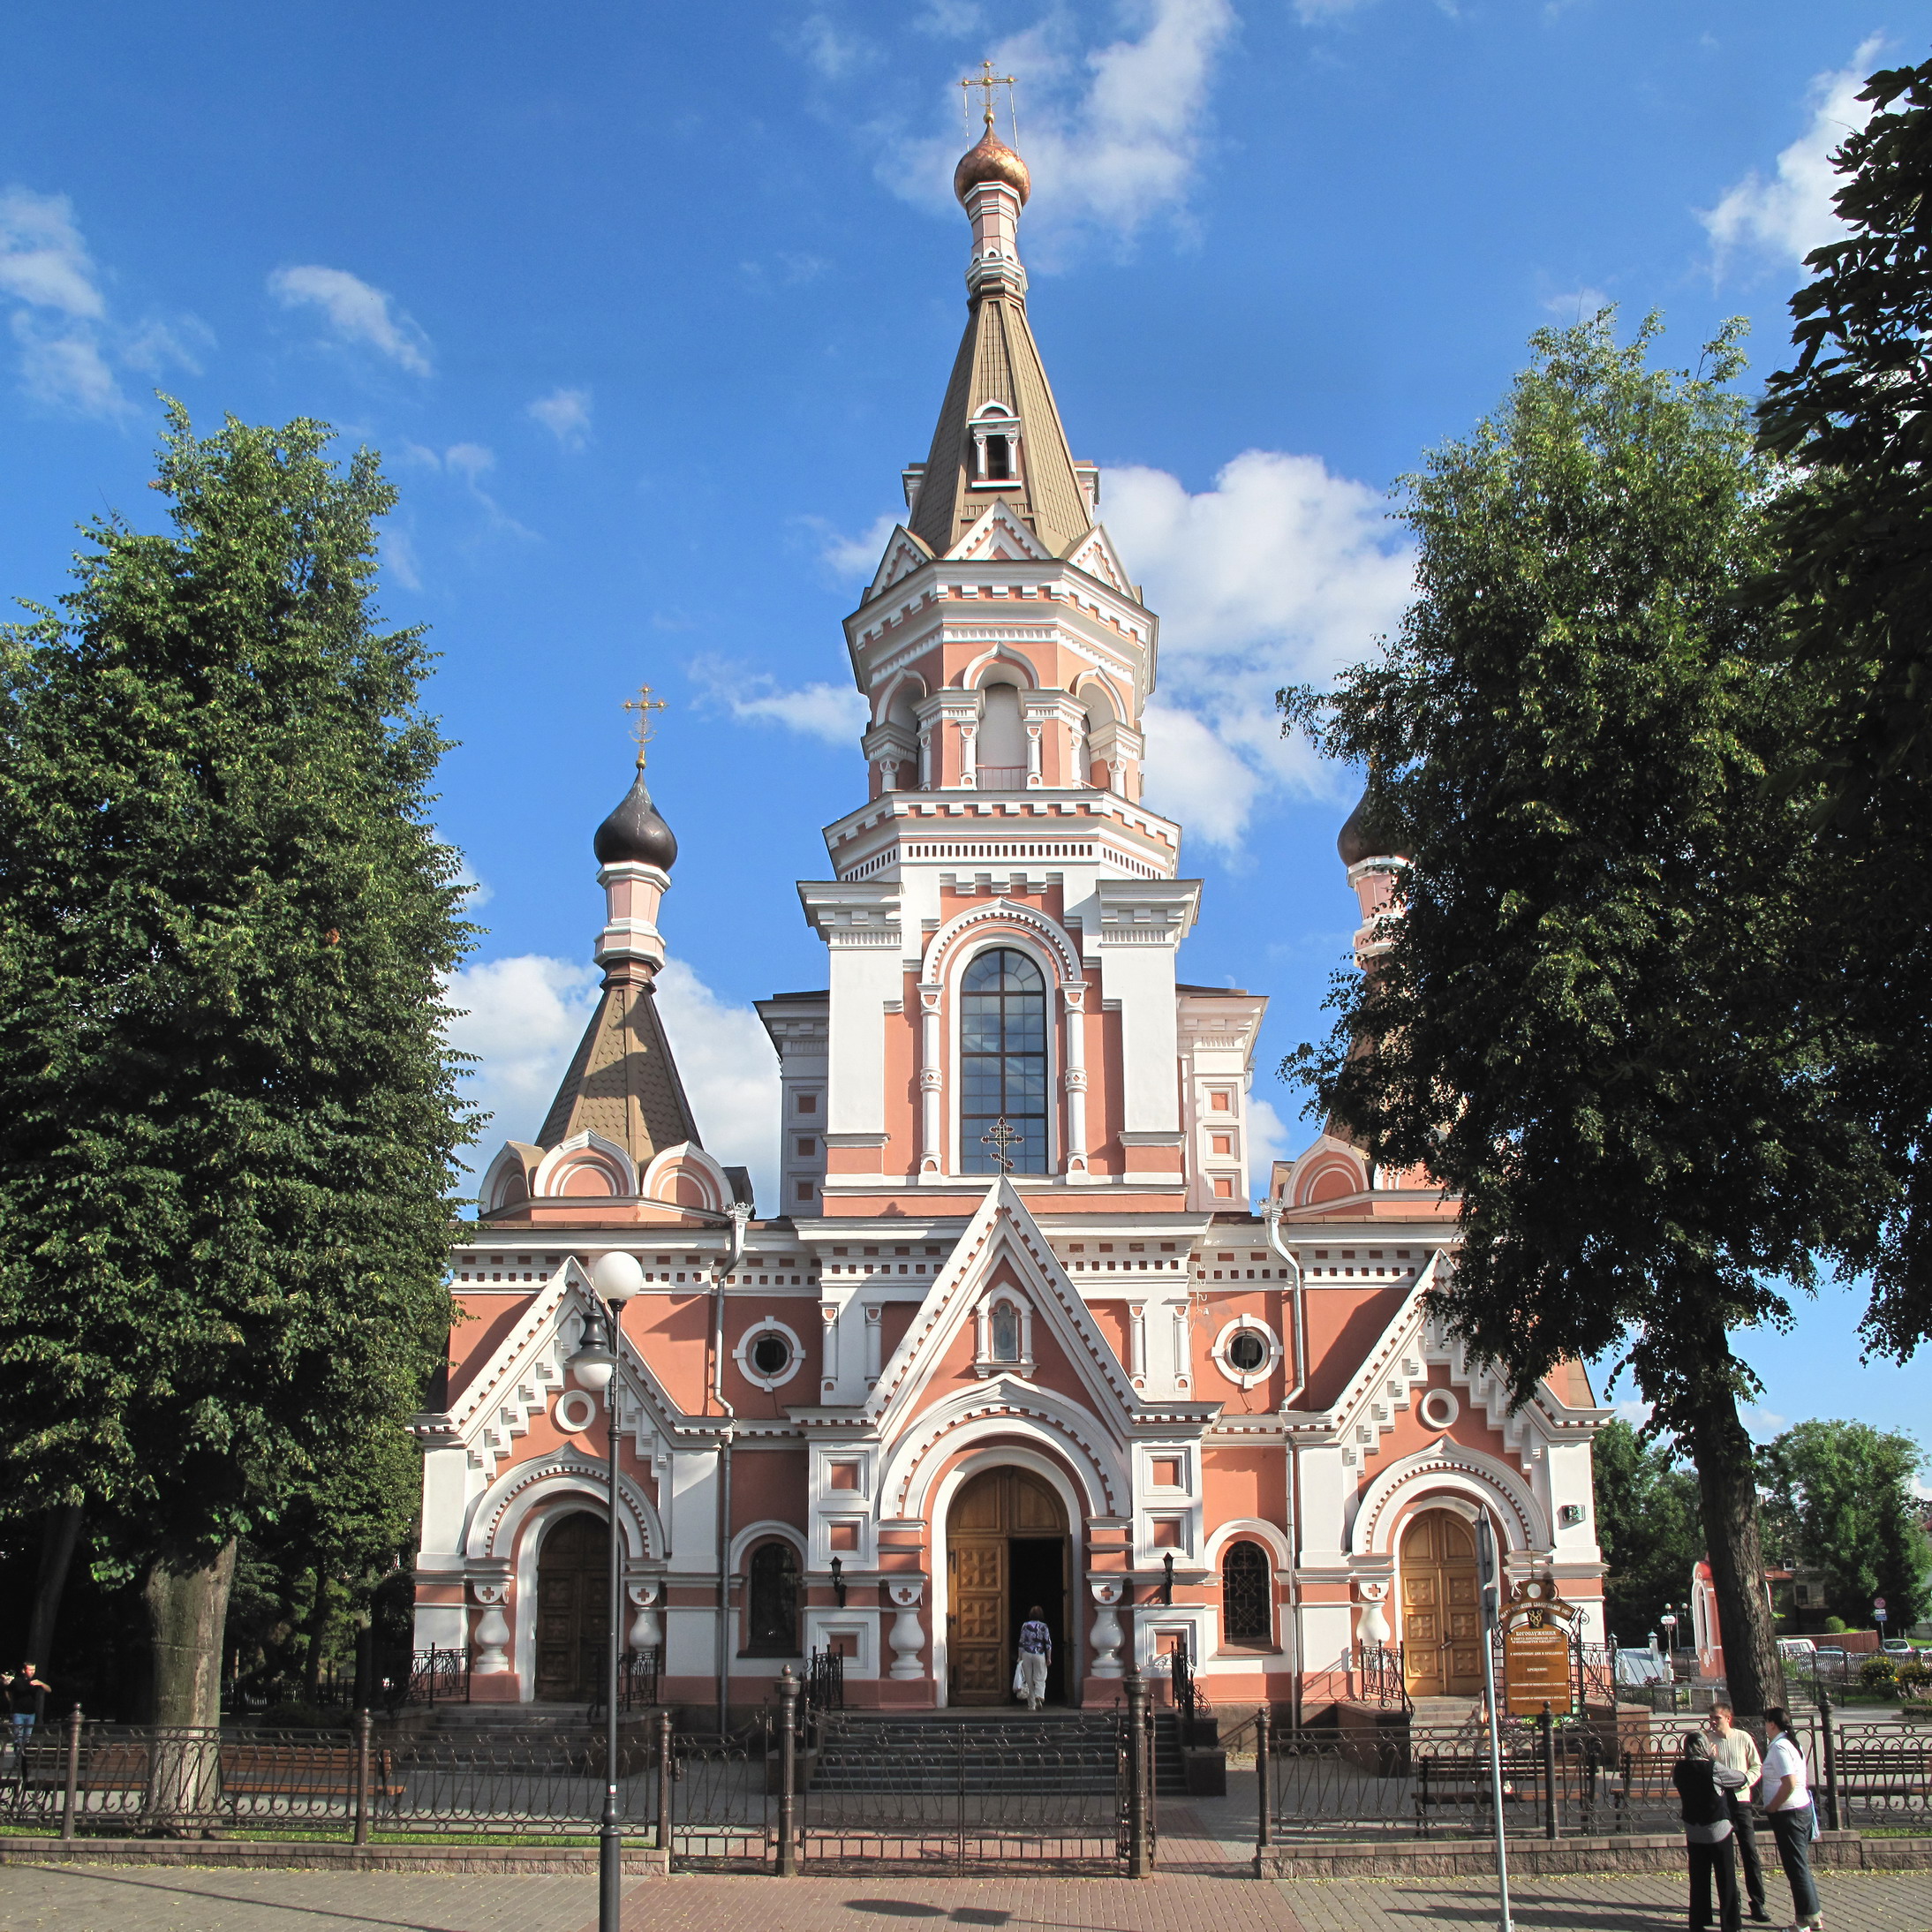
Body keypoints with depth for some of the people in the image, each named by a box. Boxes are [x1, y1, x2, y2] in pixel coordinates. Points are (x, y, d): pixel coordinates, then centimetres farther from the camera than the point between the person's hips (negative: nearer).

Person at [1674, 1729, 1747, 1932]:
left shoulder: (1680, 1769, -5)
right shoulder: (1714, 1768, -18)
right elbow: (1741, 1779, -5)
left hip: (1693, 1832, 4)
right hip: (1717, 1829, -4)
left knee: (1698, 1879, 12)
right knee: (1726, 1878, 7)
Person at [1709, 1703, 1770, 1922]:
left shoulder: (1743, 1738, -1)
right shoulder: (1708, 1740, -1)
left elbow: (1757, 1766, 6)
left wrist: (1745, 1780, -11)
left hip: (1740, 1799, -1)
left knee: (1750, 1852, -3)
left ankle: (1757, 1904, 2)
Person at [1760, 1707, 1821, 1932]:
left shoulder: (1779, 1747, -18)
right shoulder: (1793, 1744, 11)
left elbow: (1790, 1784, -25)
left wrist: (1771, 1807, -14)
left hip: (1788, 1813, -10)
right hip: (1802, 1809, 10)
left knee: (1796, 1867, -2)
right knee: (1801, 1865, 16)